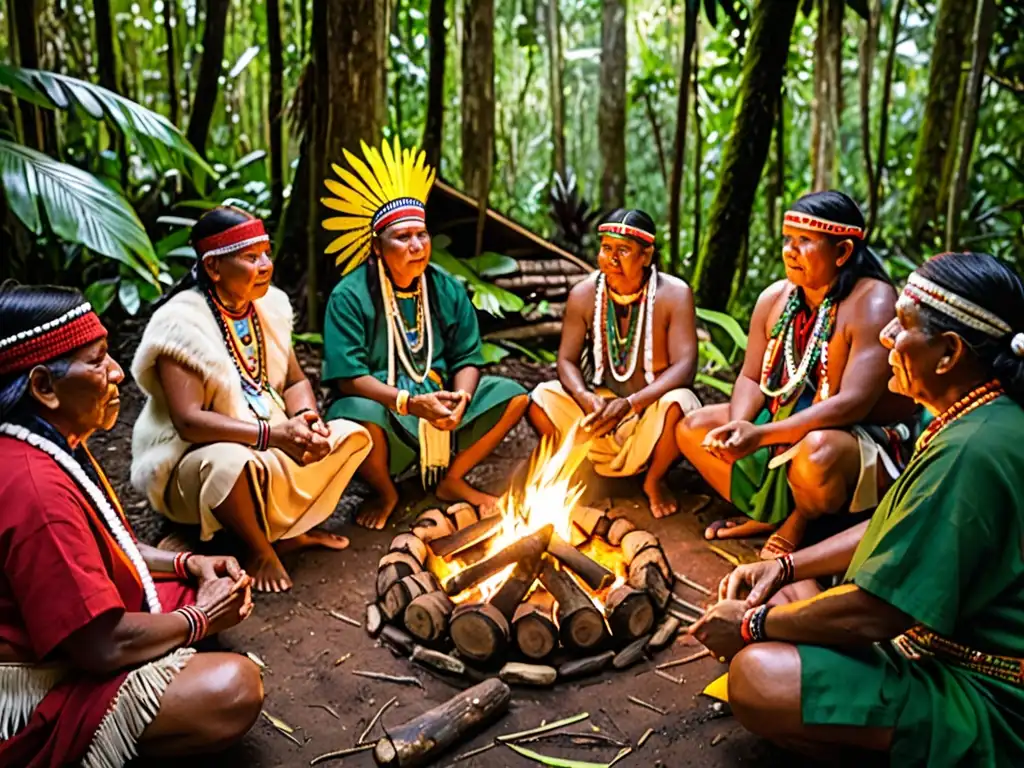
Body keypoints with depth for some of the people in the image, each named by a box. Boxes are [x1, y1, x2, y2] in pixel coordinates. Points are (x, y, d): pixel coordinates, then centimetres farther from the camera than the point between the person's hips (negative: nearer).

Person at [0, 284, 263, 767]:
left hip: (70, 636, 10)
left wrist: (188, 563, 2)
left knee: (219, 584, 14)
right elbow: (103, 647, -29)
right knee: (236, 688, -25)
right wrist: (200, 618, -12)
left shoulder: (53, 443, 1)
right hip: (39, 694, -10)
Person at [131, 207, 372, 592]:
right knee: (231, 462, -40)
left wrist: (307, 418, -16)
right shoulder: (181, 323, -21)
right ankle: (259, 548, -11)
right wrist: (273, 434, -34)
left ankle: (290, 531, 1)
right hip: (194, 461, -7)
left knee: (351, 436, -5)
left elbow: (295, 381, 6)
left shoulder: (269, 304, 1)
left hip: (273, 446, 7)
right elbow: (190, 421, -28)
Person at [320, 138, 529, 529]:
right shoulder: (350, 296, -13)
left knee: (512, 396, -8)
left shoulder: (446, 289, 2)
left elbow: (467, 358, 2)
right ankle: (384, 492, -1)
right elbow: (348, 376, -19)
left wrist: (460, 397, -21)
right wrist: (409, 403, -31)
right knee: (357, 416, -38)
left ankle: (452, 480, 11)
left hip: (439, 400, 5)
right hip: (382, 406, -4)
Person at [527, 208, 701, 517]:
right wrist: (586, 398, -28)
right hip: (601, 402, 3)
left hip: (652, 409, -3)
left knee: (677, 404, -37)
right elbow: (567, 360, -5)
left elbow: (684, 367, -23)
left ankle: (654, 480, -3)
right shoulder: (584, 294, -6)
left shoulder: (674, 294, -16)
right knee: (540, 400, -20)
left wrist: (629, 404, -36)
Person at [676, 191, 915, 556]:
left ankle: (800, 521, -5)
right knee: (691, 428, 2)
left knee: (816, 452, -40)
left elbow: (854, 402, -30)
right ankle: (767, 515, 2)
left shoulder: (872, 302, -21)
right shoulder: (775, 297, 0)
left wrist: (761, 435, -37)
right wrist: (739, 427, -22)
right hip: (783, 428, 7)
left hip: (865, 440, -7)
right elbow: (751, 378, 1)